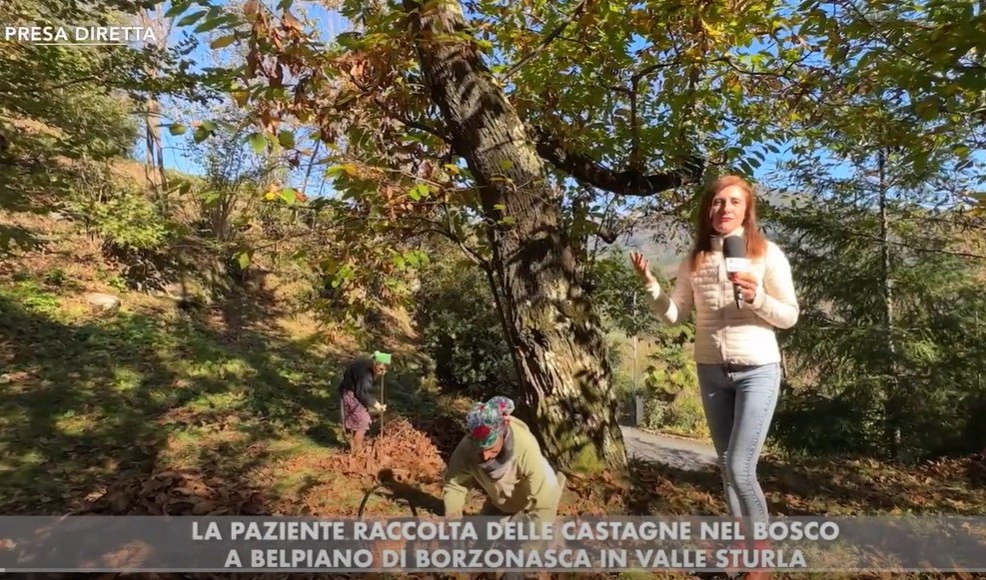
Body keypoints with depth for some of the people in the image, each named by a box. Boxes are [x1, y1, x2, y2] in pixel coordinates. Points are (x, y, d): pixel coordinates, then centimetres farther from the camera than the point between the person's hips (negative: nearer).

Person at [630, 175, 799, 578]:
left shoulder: (767, 254, -5)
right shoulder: (694, 260, 4)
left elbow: (789, 316, -3)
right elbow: (675, 315, 4)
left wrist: (757, 297, -22)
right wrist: (650, 284, -11)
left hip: (757, 370, -4)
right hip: (710, 371, 4)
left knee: (741, 468, -8)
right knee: (727, 467, 14)